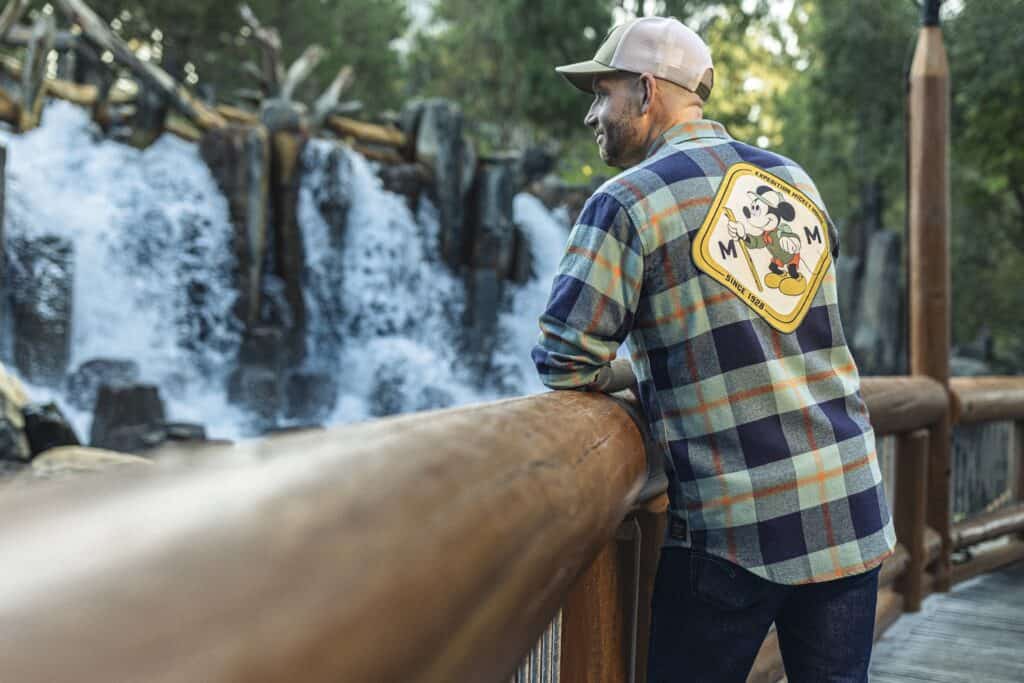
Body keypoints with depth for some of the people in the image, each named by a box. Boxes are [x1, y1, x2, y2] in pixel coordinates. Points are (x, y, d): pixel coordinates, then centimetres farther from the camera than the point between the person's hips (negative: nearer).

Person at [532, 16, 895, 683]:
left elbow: (563, 360, -10)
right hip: (854, 505, 6)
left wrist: (616, 372, 11)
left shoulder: (629, 201, -8)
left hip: (736, 527, -5)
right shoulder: (796, 181, 11)